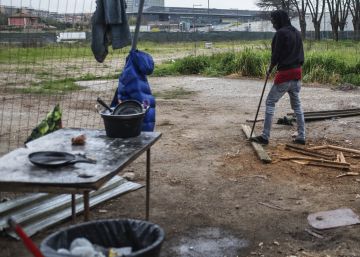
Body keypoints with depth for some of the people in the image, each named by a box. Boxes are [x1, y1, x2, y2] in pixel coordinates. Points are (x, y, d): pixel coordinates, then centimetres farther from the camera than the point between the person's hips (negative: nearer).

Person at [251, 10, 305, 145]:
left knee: (270, 102, 0)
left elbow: (276, 54, -13)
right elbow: (300, 54, 15)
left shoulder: (281, 33, -12)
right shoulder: (296, 32, 13)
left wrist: (270, 69, 2)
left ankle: (265, 136, 0)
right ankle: (301, 136, 13)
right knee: (297, 104, 13)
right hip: (297, 72, 8)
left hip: (284, 73, -8)